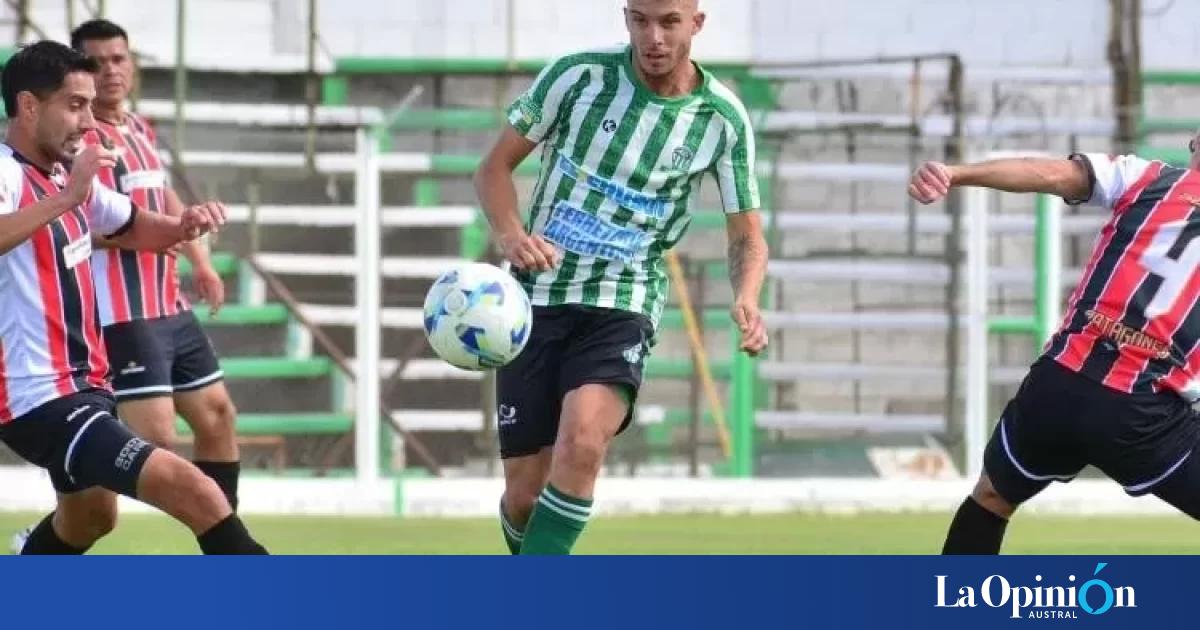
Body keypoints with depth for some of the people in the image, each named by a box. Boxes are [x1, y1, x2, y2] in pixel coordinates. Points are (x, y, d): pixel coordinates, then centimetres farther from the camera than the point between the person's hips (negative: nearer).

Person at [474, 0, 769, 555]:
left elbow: (747, 237, 5)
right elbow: (495, 166, 2)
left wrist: (746, 300, -17)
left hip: (622, 307, -1)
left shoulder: (723, 119, -3)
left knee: (581, 444, -30)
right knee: (525, 492, 0)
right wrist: (510, 234, -19)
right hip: (536, 299, 1)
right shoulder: (579, 75, -6)